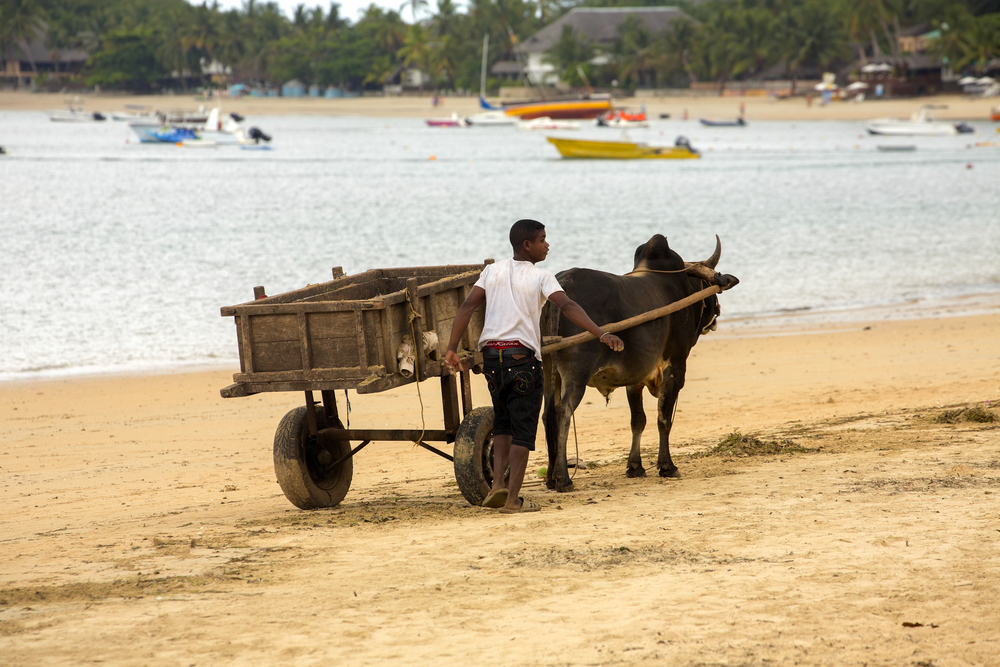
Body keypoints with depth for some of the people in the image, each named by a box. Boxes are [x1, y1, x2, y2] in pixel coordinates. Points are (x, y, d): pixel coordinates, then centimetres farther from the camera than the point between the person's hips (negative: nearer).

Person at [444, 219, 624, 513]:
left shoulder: (492, 271, 10)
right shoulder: (541, 277, -3)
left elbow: (467, 307, 2)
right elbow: (568, 306, -17)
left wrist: (452, 349, 2)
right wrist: (601, 334, -24)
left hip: (491, 354, 4)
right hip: (523, 355, -4)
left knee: (502, 423, 20)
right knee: (523, 429, 2)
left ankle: (497, 485, 4)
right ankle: (512, 498, -4)